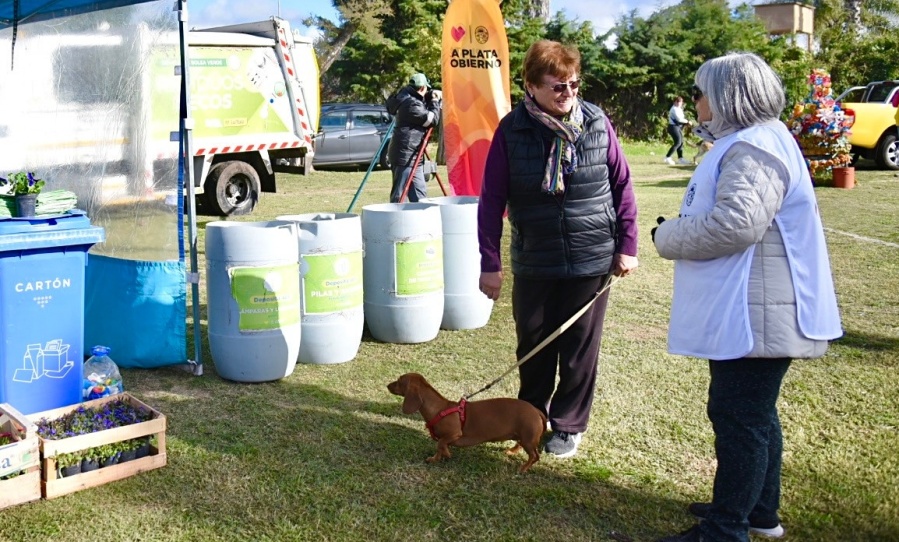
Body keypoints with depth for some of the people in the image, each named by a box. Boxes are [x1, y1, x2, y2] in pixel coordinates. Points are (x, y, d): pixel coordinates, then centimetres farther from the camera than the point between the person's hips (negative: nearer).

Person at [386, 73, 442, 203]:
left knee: (419, 193, 13)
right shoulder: (412, 104, -17)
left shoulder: (406, 96, 12)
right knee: (399, 194, -9)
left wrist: (431, 96, 14)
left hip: (409, 154, 11)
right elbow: (432, 119, -11)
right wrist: (434, 101, 3)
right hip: (406, 155, -11)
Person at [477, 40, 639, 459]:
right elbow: (492, 199, -5)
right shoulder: (512, 130, -8)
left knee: (579, 349, 9)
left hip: (591, 262, 0)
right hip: (533, 263, 0)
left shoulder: (597, 123, -5)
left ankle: (568, 426, 26)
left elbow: (622, 185, 2)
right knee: (533, 346, 14)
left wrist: (627, 245, 0)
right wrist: (489, 262, -6)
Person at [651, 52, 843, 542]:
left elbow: (735, 223, -30)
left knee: (739, 418, -3)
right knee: (754, 415, 19)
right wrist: (678, 233, 10)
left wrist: (669, 238, -15)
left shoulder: (755, 148, -19)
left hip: (755, 315, -11)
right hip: (743, 312, 11)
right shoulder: (747, 142, 17)